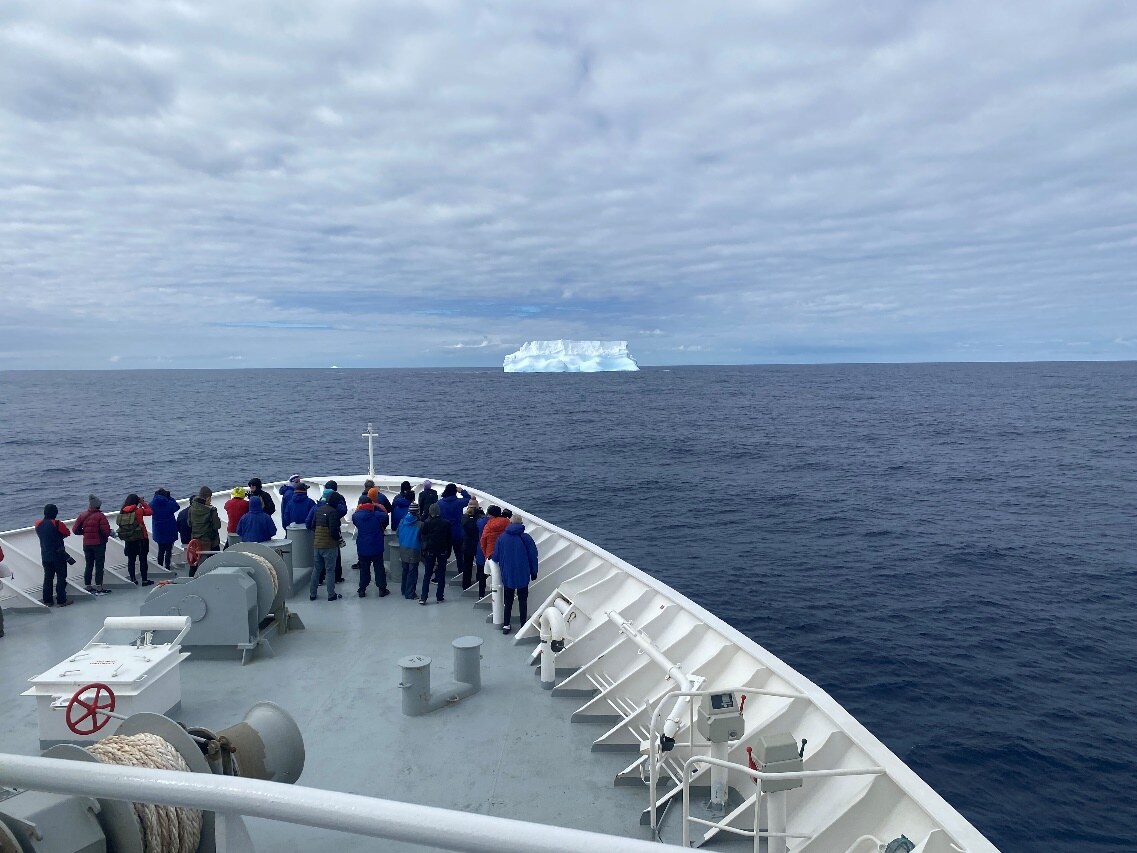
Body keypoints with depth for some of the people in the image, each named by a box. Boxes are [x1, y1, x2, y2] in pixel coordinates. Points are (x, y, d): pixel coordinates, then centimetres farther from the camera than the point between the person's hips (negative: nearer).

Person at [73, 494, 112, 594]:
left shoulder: (82, 515, 1)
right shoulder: (100, 516, -17)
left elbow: (75, 529, 2)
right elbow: (106, 531, -22)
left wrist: (84, 532, 16)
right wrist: (107, 535, 0)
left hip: (86, 544, 5)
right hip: (99, 544, -5)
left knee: (88, 565, 16)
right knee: (99, 565, 0)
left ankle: (87, 586, 22)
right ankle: (99, 588, 0)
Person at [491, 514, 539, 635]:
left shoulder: (502, 537, -6)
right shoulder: (526, 538, -10)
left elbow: (495, 557, -2)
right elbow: (533, 556, -5)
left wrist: (503, 565, 20)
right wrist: (533, 572, 6)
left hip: (507, 575, 1)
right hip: (523, 575, -1)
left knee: (508, 600, 14)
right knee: (523, 600, 11)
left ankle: (506, 625, 14)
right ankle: (524, 625, 11)